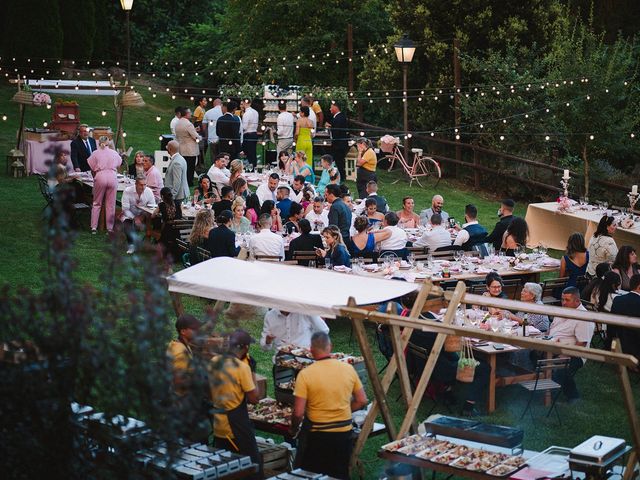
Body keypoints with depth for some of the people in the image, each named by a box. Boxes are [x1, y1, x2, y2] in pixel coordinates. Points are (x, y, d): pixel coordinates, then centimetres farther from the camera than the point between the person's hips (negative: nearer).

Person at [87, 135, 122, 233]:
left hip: (100, 177, -1)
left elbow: (92, 168, 9)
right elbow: (119, 164, 20)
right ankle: (110, 228, 6)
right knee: (111, 204, 5)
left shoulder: (95, 153, 8)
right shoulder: (114, 153, 12)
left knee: (97, 203, 8)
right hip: (112, 177, 1)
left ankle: (94, 227, 2)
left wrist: (94, 177, 26)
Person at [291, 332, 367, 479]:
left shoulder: (305, 374, -15)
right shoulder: (348, 369, -4)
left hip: (317, 435, -3)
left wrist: (293, 429, 3)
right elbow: (361, 401, 4)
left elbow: (298, 413, -16)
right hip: (344, 433, 3)